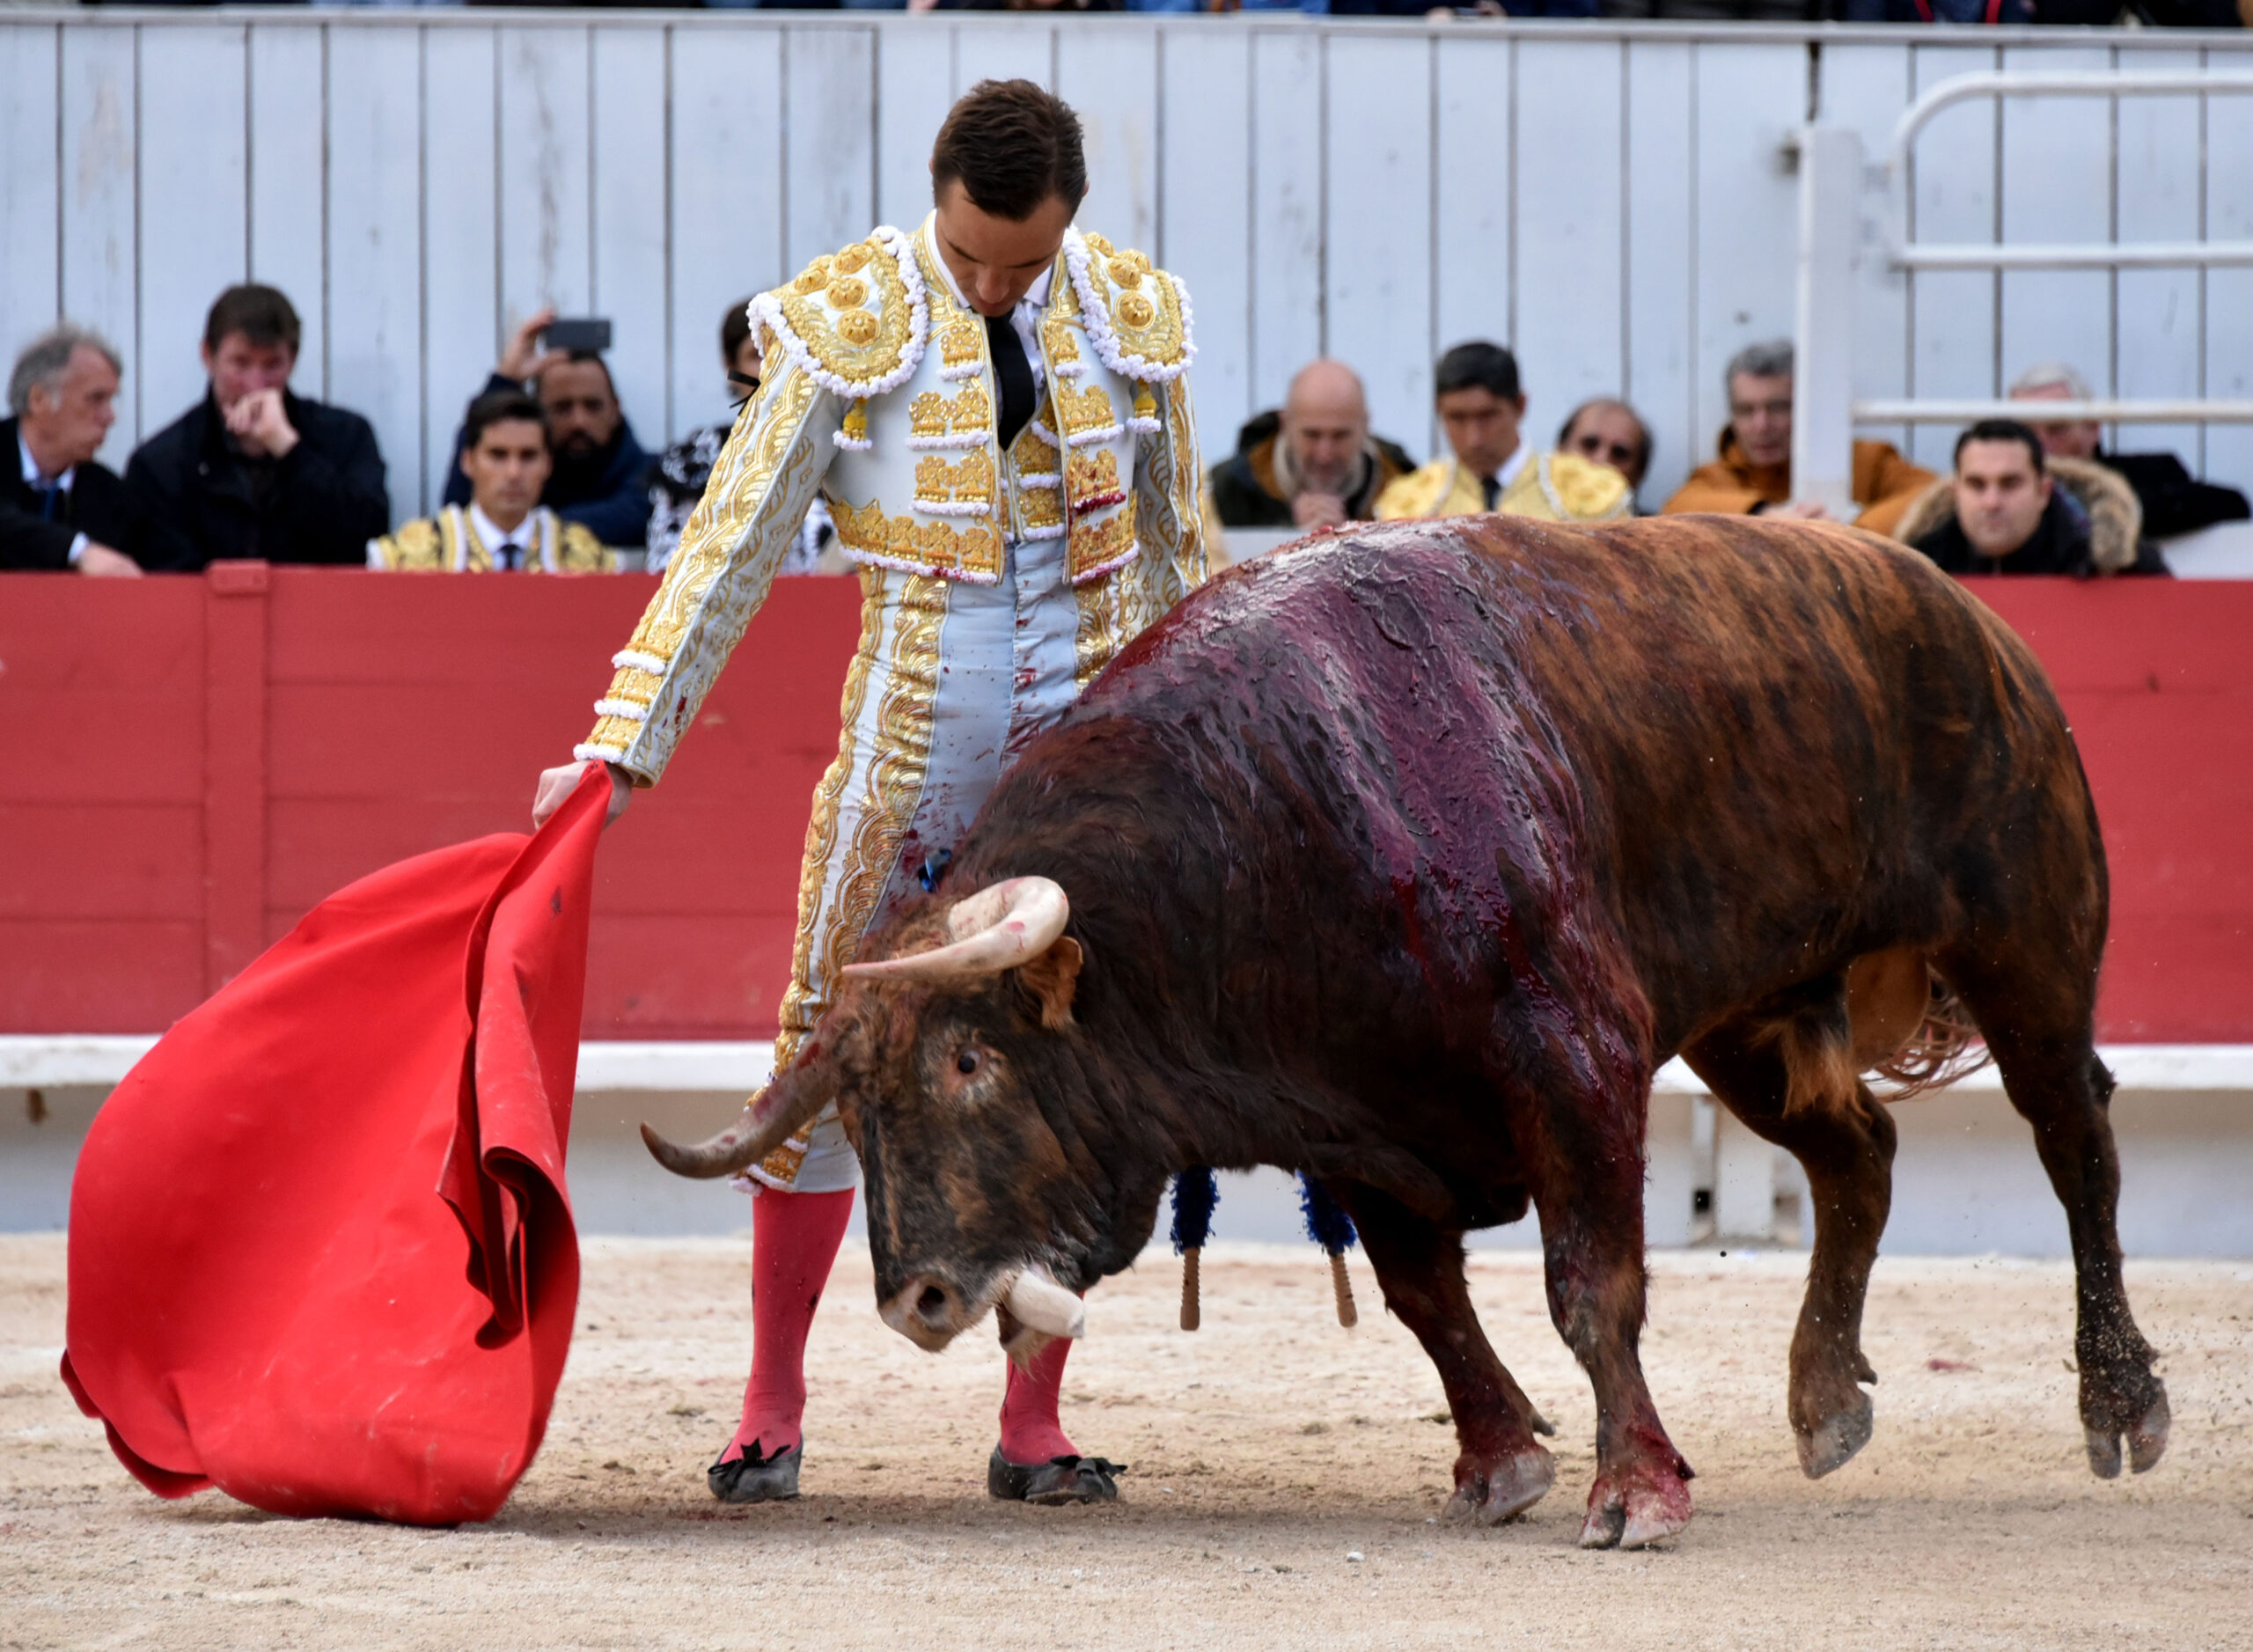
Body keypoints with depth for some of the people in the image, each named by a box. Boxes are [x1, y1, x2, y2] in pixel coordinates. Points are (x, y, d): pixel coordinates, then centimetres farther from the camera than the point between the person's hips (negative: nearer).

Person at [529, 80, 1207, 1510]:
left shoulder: (1132, 318, 1)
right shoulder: (849, 325, -9)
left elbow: (1177, 549, 13)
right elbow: (730, 551, -7)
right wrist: (621, 751, -10)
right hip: (916, 733, -2)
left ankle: (1035, 1427, 11)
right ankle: (773, 1407, 15)